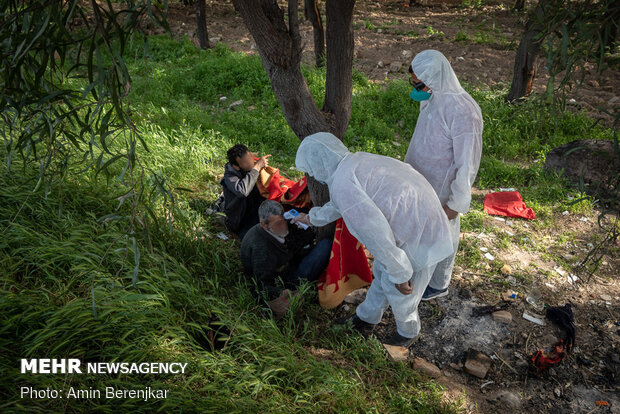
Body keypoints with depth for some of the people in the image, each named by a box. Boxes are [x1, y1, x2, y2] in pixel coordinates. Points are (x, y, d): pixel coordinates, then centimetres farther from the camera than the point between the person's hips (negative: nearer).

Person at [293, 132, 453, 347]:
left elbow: (374, 231, -28)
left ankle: (408, 332, 42)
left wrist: (399, 274, -17)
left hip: (419, 238, -9)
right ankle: (366, 318, 46)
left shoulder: (341, 182, -23)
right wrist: (313, 218, 40)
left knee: (398, 292, 14)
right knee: (382, 272, 25)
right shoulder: (356, 160, 6)